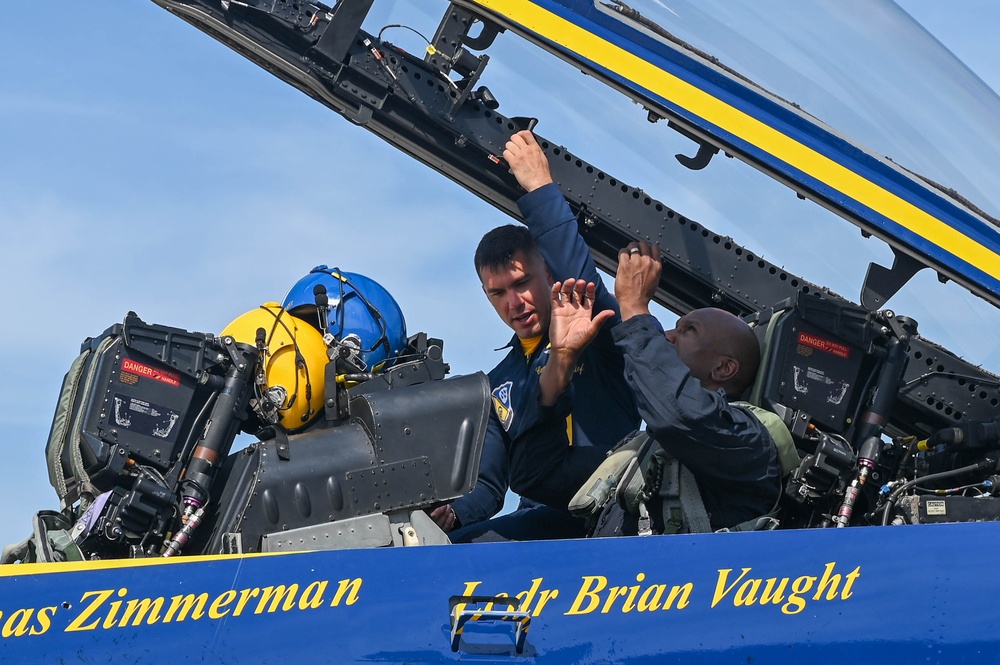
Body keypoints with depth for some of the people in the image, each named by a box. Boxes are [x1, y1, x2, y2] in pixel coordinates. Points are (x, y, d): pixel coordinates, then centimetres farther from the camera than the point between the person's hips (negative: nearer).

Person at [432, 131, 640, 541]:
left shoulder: (597, 330, 6)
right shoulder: (497, 384, 26)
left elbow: (582, 282, -20)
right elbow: (487, 488, 20)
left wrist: (541, 188, -19)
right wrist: (449, 515, -5)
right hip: (538, 519, 7)